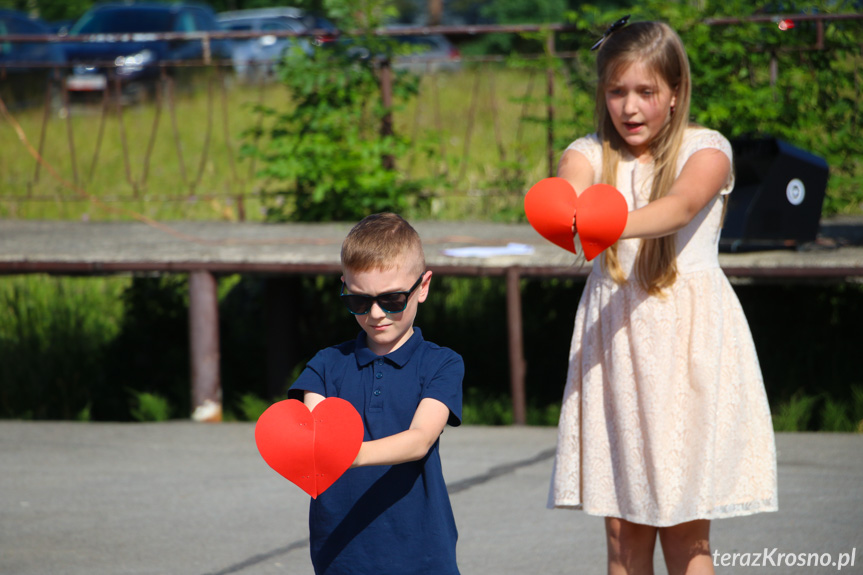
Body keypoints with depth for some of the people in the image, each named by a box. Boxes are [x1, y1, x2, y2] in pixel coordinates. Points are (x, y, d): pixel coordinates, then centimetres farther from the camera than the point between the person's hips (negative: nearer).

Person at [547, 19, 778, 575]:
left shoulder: (706, 149, -2)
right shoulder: (592, 154, 5)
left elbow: (682, 205, -25)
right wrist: (566, 216, -45)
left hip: (687, 339, -2)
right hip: (614, 337, 2)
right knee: (623, 529, 2)